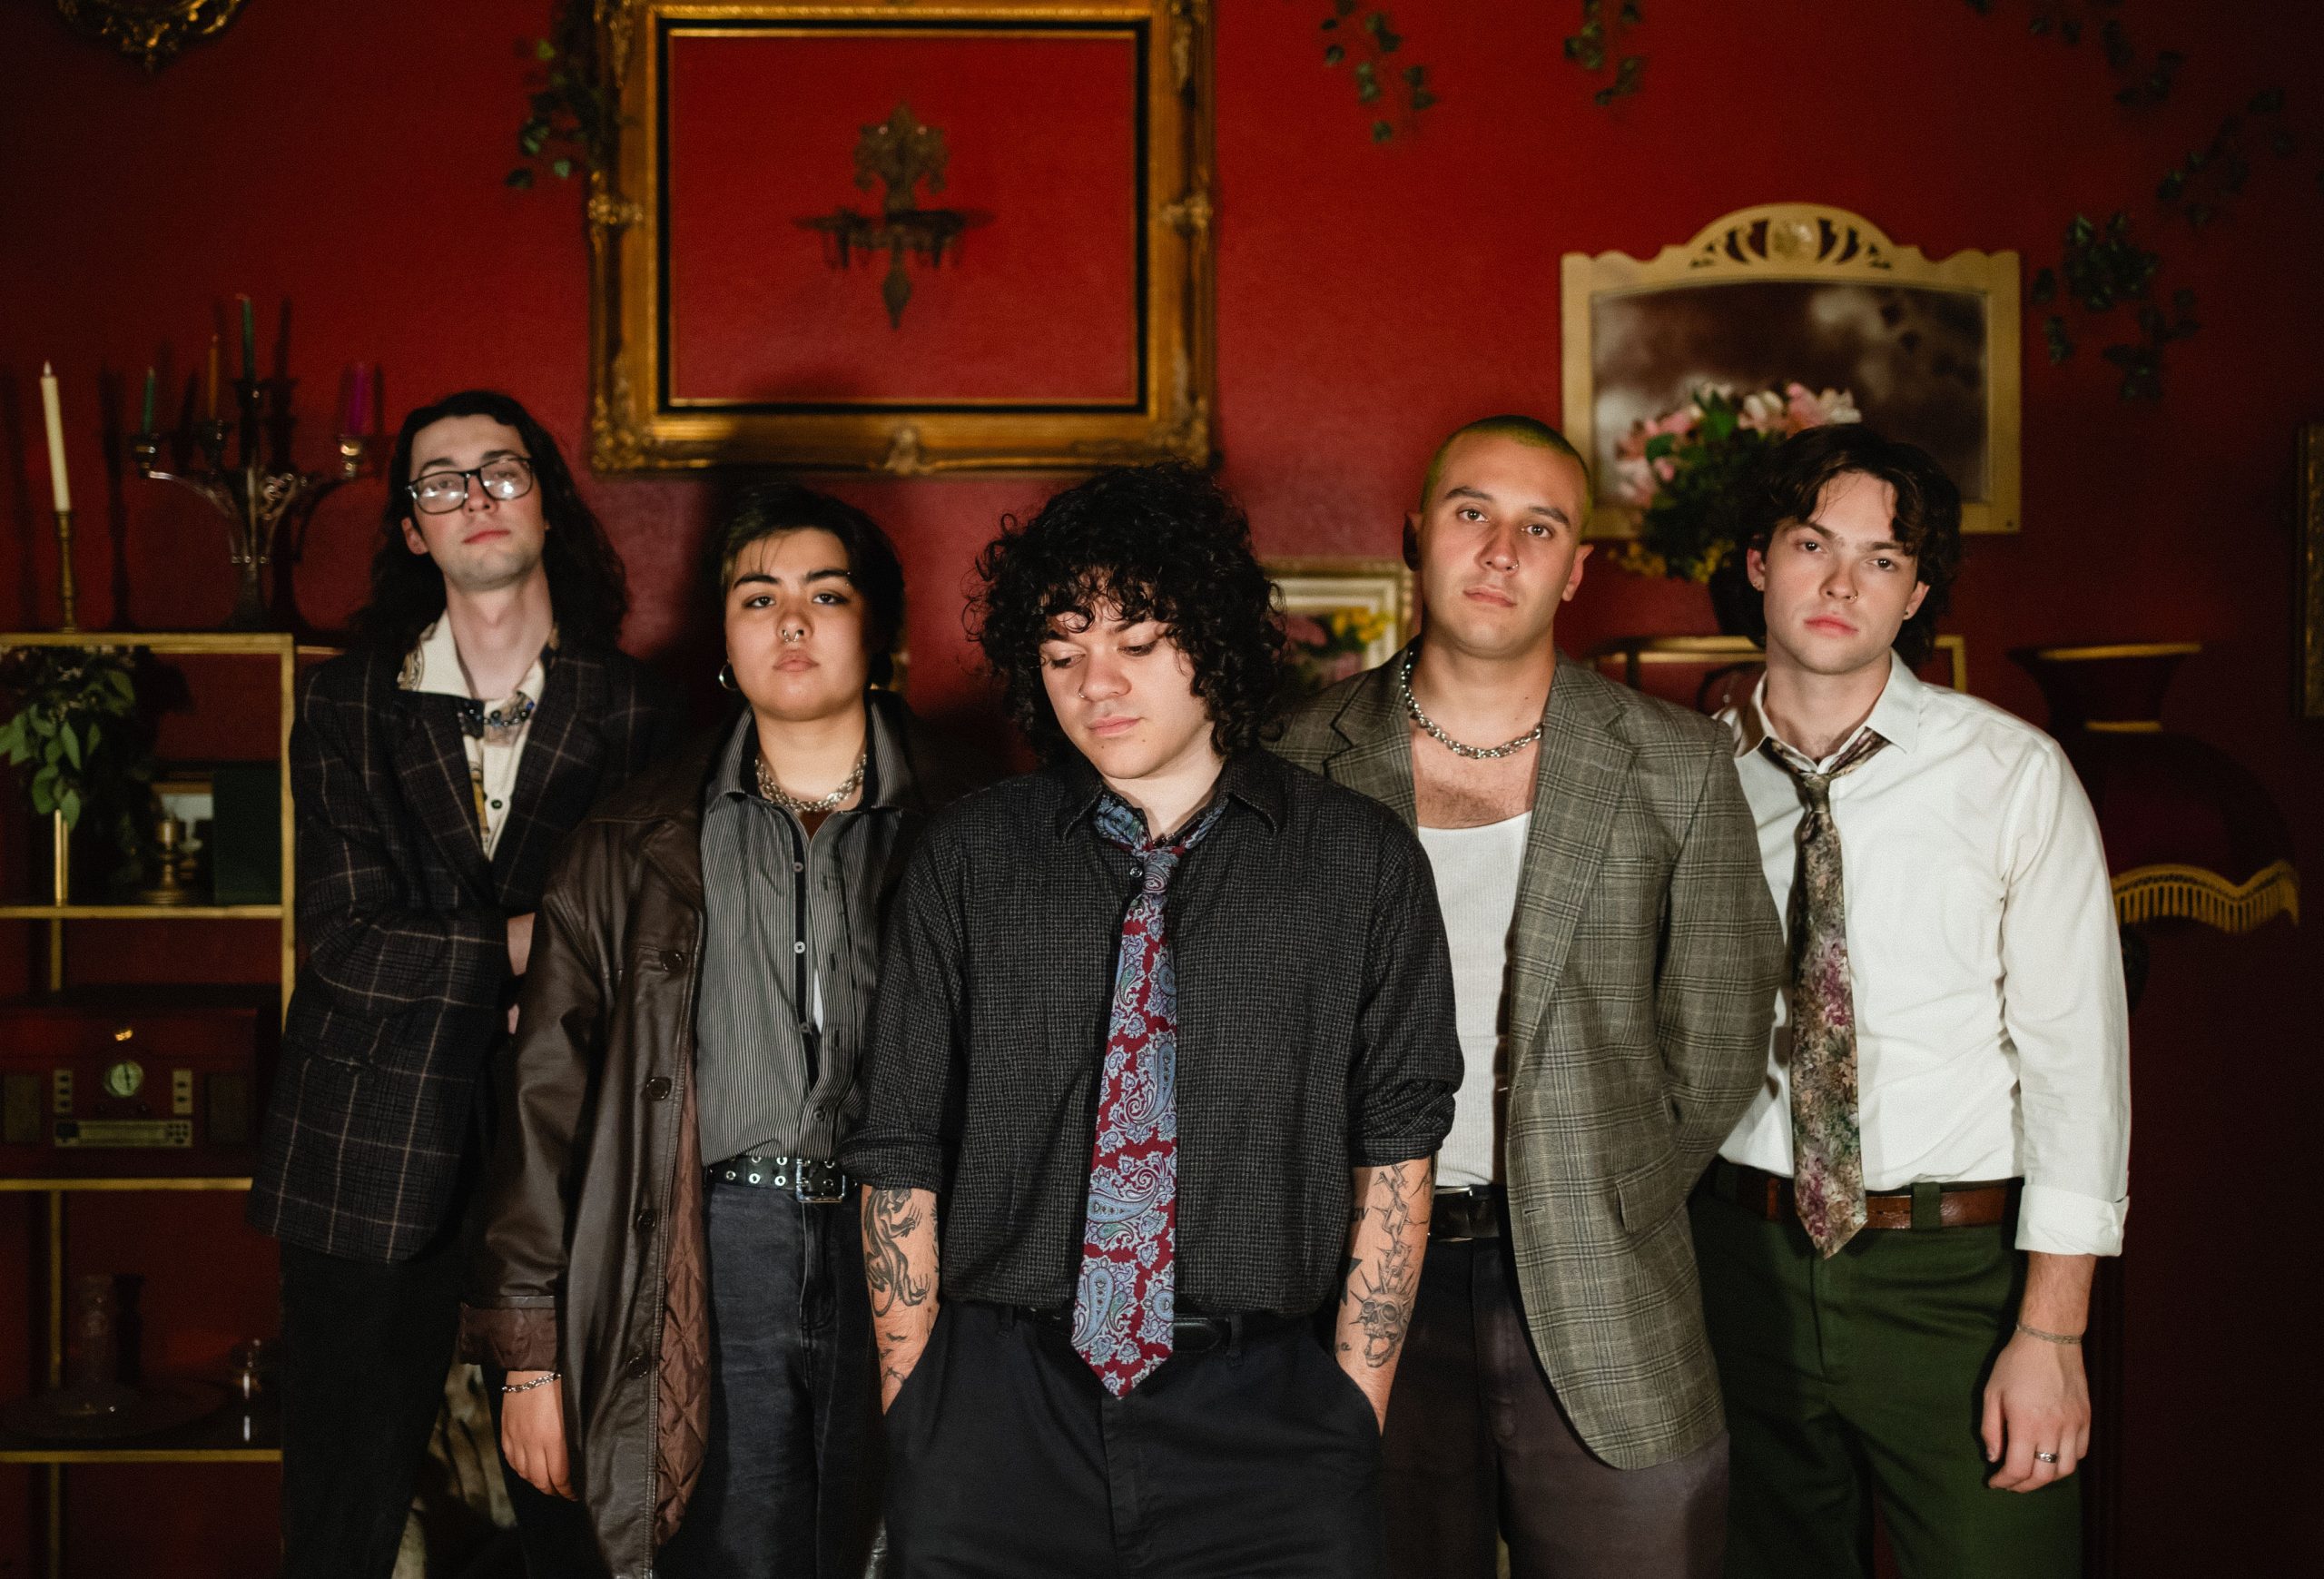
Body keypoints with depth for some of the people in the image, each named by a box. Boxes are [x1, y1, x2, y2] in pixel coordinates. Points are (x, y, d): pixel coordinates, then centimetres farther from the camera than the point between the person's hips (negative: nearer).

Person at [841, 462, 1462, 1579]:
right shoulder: (966, 861, 3)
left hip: (1264, 1415, 0)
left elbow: (1394, 1151, 4)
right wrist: (912, 1420, 2)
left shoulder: (1363, 866, 2)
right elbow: (900, 1155, 5)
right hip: (998, 1415, 1)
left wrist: (1356, 1407, -1)